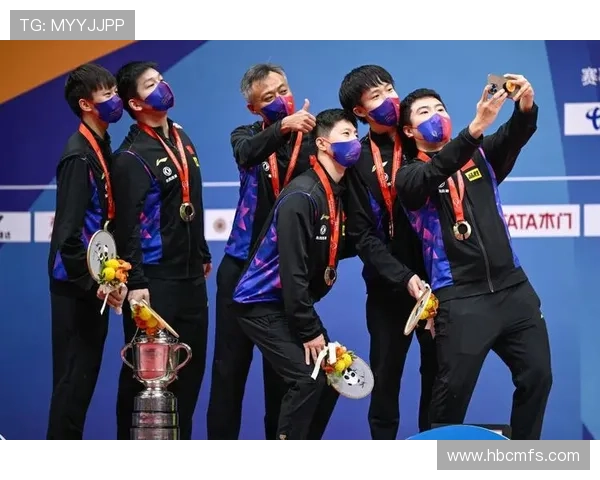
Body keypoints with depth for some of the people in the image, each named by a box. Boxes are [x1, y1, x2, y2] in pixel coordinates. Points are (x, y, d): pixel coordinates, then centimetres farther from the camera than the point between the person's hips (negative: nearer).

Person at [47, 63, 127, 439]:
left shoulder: (102, 149, 11)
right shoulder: (79, 155, -17)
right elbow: (68, 232, -22)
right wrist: (92, 284, -19)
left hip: (93, 282, 9)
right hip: (76, 285, -9)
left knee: (85, 373, 14)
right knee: (74, 376, -4)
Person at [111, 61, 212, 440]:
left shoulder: (181, 139, 13)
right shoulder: (132, 156, -13)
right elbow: (129, 225, -17)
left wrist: (203, 254, 23)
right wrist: (135, 283, -21)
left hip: (190, 277, 8)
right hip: (154, 280, -8)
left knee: (191, 365, 9)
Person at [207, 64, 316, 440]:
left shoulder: (311, 139, 2)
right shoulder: (247, 136, 4)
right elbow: (246, 154, -22)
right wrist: (283, 127, -37)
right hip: (244, 266, 0)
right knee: (231, 361, 1)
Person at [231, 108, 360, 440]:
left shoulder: (338, 195, 8)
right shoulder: (302, 197, -22)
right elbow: (292, 270, -24)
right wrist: (309, 331, -21)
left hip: (289, 304, 10)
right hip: (262, 304, -9)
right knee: (307, 379, -17)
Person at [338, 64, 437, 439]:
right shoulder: (358, 161, 0)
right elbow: (363, 236, -5)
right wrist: (404, 278, -16)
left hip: (436, 277, 1)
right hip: (388, 285, -1)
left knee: (439, 371, 5)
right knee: (386, 374, 4)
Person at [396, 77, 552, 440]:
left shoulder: (480, 156, 13)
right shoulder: (411, 175, 2)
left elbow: (513, 138, -7)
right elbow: (436, 173, -21)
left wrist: (526, 108, -31)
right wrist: (475, 128, -35)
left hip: (513, 287, 4)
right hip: (461, 297, -4)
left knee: (537, 376, 5)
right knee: (455, 387, -8)